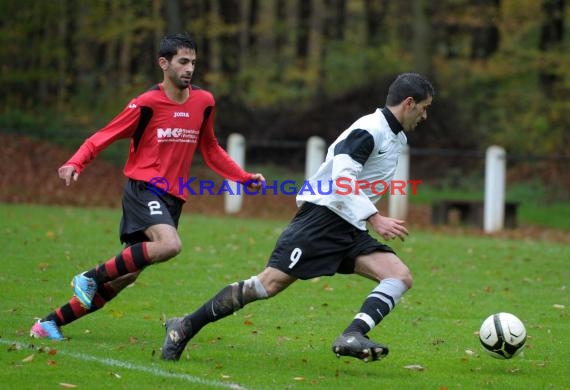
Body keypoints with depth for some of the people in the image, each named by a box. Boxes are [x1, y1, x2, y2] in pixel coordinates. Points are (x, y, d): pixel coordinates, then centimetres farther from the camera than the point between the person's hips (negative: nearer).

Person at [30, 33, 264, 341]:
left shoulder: (204, 102, 8)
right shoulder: (147, 104, -8)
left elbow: (210, 150, 23)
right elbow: (103, 137, -5)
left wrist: (244, 178, 17)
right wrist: (75, 163, -22)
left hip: (172, 198, 6)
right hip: (143, 188, -6)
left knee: (125, 276, 4)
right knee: (170, 244, -33)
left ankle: (52, 322, 15)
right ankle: (92, 276, -17)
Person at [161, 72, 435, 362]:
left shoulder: (397, 138, 17)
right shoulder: (370, 130, -13)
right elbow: (341, 180, -24)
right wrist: (375, 219, -28)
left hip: (350, 230, 9)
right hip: (321, 217, -9)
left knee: (401, 276, -12)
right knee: (268, 285, -12)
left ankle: (352, 337, -26)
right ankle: (185, 327, 0)